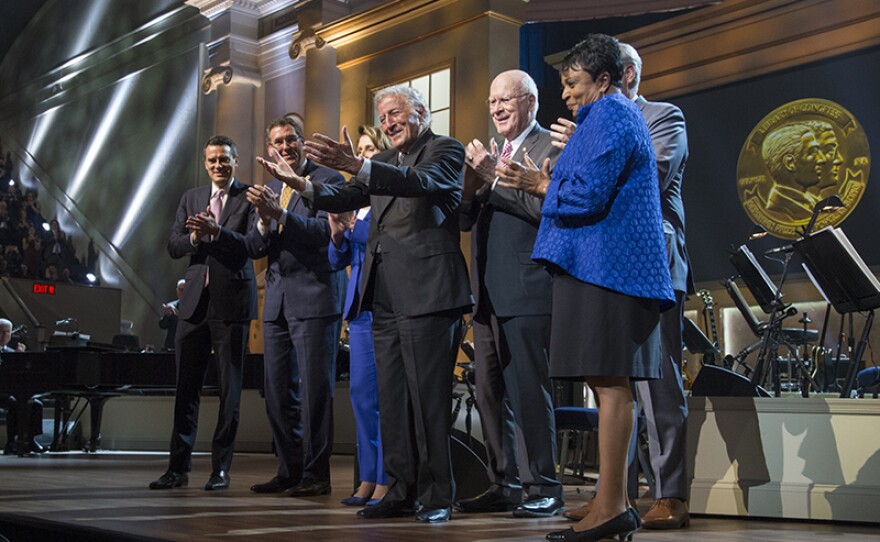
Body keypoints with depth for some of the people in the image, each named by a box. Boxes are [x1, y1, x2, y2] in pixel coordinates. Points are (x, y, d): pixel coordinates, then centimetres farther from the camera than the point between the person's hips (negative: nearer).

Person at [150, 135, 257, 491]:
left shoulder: (250, 197, 2)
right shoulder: (191, 198, 16)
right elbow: (173, 247, 10)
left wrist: (216, 231, -24)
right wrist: (195, 236, -11)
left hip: (232, 302, -4)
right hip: (195, 302, 4)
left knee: (229, 389, 2)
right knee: (186, 386, 5)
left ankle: (221, 468, 9)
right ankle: (178, 467, 12)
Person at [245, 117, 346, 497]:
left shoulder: (328, 180, -3)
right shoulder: (269, 189, 18)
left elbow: (325, 231, -16)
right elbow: (254, 249, 11)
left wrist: (279, 214, -26)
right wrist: (264, 220, -10)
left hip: (315, 298, -7)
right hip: (278, 301, 7)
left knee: (314, 387, -5)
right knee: (277, 390, 8)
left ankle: (316, 474, 1)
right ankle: (290, 470, 17)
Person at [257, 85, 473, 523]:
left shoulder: (446, 150, 0)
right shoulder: (383, 161, 22)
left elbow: (421, 181, -20)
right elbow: (346, 198, 14)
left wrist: (355, 166, -32)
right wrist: (301, 184, -5)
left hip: (426, 290, -7)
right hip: (385, 295, 8)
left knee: (429, 396, -6)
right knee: (391, 398, 9)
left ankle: (437, 495, 2)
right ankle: (401, 491, 16)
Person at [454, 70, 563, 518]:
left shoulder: (551, 148, -3)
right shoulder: (493, 154, 20)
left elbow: (546, 205, -18)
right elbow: (466, 219, 16)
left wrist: (495, 175, -20)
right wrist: (472, 183, -3)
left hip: (526, 291, -8)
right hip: (488, 293, 8)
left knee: (530, 389, -5)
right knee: (489, 393, 11)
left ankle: (544, 488, 5)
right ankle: (504, 485, 21)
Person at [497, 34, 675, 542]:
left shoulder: (608, 116, -7)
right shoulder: (623, 115, 26)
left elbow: (588, 196, -16)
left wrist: (541, 185, -1)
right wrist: (550, 182, 17)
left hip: (603, 267, -11)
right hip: (616, 266, 11)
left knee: (609, 381, -11)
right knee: (611, 383, 8)